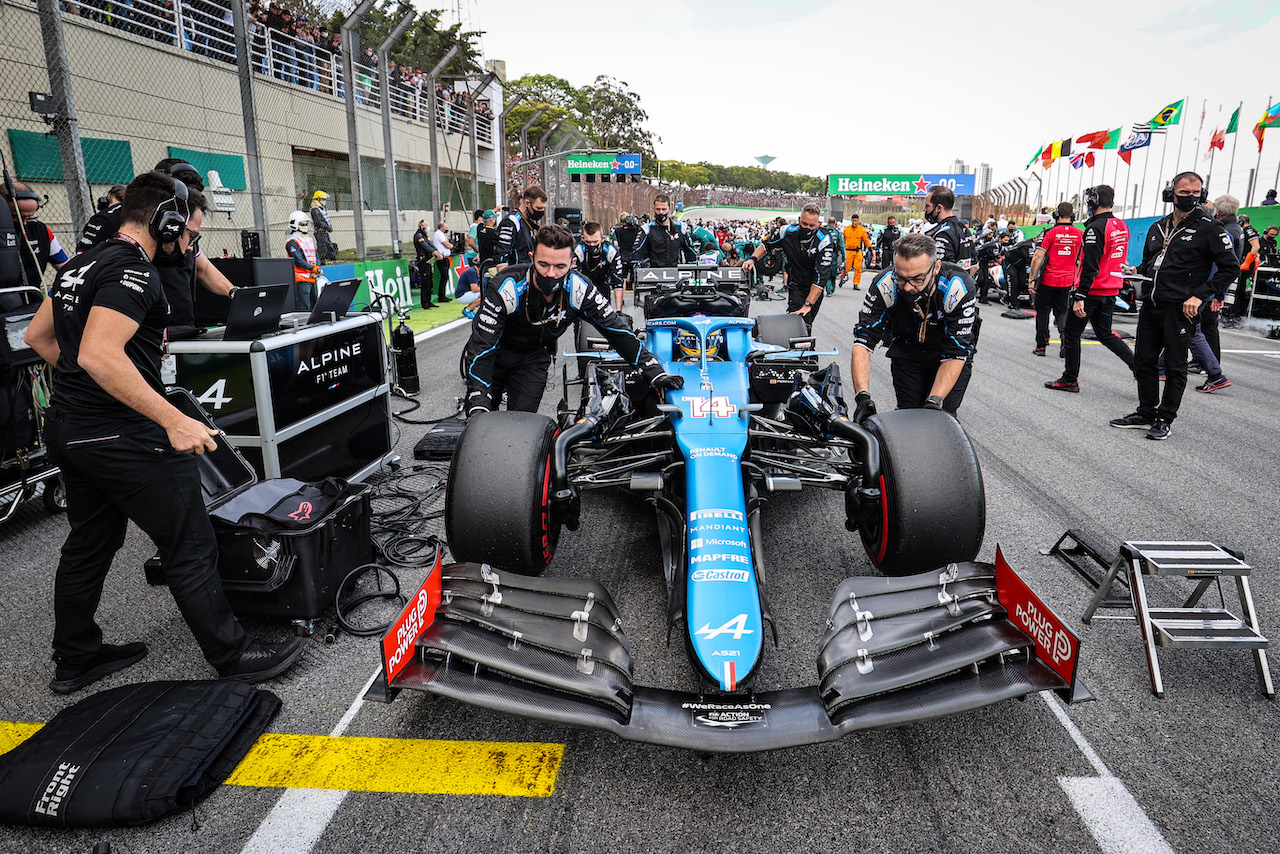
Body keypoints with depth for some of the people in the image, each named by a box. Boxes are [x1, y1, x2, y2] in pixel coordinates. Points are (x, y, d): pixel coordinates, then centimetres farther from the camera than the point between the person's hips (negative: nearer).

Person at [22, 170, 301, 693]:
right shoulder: (134, 271, -17)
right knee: (192, 550, -2)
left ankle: (75, 660, 35)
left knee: (89, 543, 21)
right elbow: (99, 354, -29)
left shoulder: (81, 264, 14)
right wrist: (174, 421, -31)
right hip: (121, 435, -10)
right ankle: (233, 657, 7)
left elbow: (38, 335, 22)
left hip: (68, 428, 10)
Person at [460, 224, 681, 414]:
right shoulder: (504, 290, -34)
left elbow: (617, 331, -18)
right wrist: (478, 405, -44)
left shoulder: (579, 290, -25)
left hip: (533, 359, 2)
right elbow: (482, 347, -34)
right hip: (494, 353, -2)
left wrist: (655, 373, -24)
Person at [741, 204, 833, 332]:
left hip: (815, 290, 0)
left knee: (806, 325, 7)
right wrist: (753, 259, -9)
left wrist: (808, 304, -35)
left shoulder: (824, 243, -20)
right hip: (795, 286, 0)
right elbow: (766, 245, 11)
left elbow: (821, 276, -27)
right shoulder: (787, 232, -11)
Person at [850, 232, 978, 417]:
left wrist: (934, 402, -39)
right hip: (906, 351, 2)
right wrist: (862, 396, -40)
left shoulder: (959, 288, -32)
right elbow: (863, 340, -28)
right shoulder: (884, 286, -29)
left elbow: (956, 354, -29)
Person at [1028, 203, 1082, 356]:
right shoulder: (1079, 234, 3)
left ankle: (1041, 345, 12)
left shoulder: (1051, 233, -9)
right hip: (1067, 282, 3)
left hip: (1048, 280, -3)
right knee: (1061, 312, 15)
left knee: (1042, 312, 10)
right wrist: (1077, 280, 19)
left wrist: (1032, 279, -8)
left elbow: (1037, 258, -14)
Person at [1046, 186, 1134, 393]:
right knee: (1105, 334, 17)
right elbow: (1119, 259, 18)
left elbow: (1090, 266, -23)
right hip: (1111, 291, 8)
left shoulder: (1096, 227, -17)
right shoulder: (1122, 226, 10)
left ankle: (1070, 380, 11)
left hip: (1092, 291, -8)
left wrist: (1080, 297, -23)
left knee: (1071, 334, 5)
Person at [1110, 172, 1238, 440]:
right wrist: (1136, 270, 4)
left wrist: (1199, 295, -15)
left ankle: (1165, 420, 11)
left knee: (1174, 367, 2)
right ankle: (1146, 413, 23)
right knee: (1143, 361, 11)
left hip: (1180, 309, -6)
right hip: (1151, 306, 6)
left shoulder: (1209, 229, -5)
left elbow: (1229, 268, -6)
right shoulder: (1157, 228, 13)